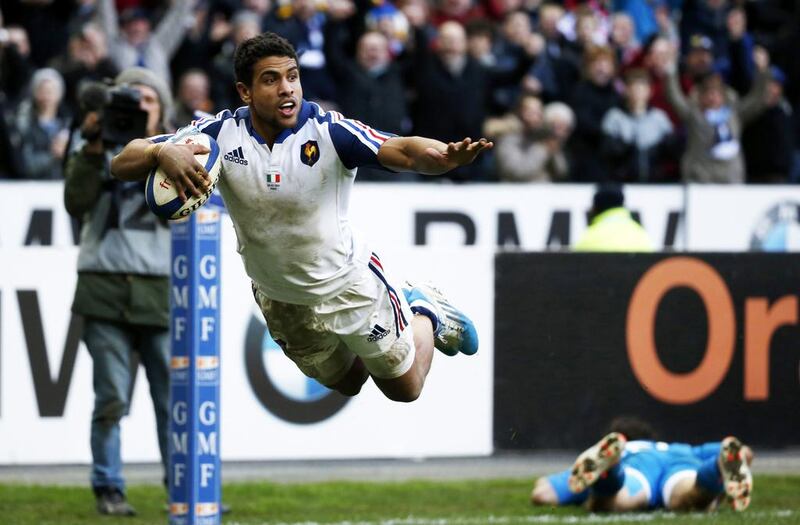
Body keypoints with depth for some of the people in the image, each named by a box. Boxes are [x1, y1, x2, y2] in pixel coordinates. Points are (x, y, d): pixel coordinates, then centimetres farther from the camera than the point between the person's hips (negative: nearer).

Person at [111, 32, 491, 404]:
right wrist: (162, 152, -44)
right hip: (279, 301, 3)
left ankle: (423, 311, 42)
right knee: (347, 384, 25)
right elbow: (121, 164, -21)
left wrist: (445, 156, -66)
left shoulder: (328, 131, -28)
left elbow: (403, 151, -43)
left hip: (347, 283, -3)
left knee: (405, 389, 14)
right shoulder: (221, 133, -21)